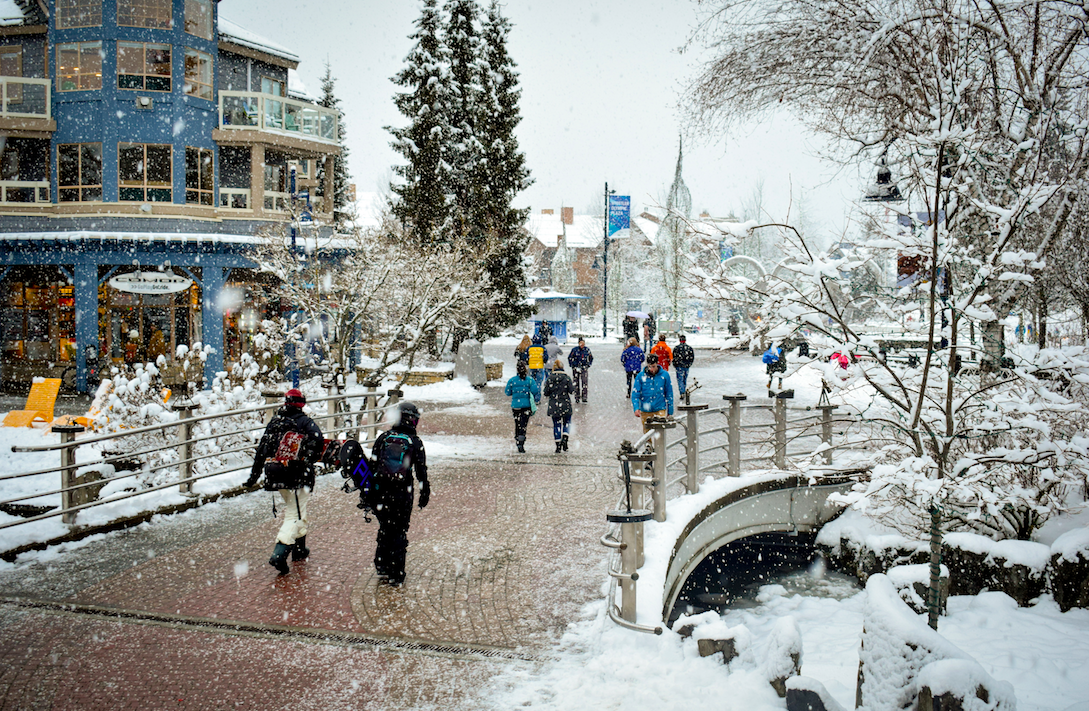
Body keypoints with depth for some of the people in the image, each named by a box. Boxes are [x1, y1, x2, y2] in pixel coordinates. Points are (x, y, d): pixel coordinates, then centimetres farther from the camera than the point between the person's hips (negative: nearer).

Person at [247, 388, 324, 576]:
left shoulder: (275, 421, 10)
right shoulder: (305, 422, -3)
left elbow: (262, 449, 12)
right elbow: (318, 440, -23)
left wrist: (254, 474, 18)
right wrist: (309, 459, -9)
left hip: (276, 476, 5)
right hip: (298, 477, -5)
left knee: (293, 509, 24)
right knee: (295, 516, -3)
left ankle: (299, 549, 34)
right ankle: (279, 554, -19)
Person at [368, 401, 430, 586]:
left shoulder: (384, 437, 3)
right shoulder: (415, 442, -3)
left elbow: (372, 465, 5)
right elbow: (421, 471, 0)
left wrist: (366, 491, 12)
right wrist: (425, 493, 12)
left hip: (380, 492, 2)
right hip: (403, 493, -2)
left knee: (385, 528, 19)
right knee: (400, 531, 7)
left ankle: (381, 566, 21)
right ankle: (396, 575, 8)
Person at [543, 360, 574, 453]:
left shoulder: (550, 378, -3)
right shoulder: (566, 378, -5)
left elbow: (546, 393, -3)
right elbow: (571, 390, -6)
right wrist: (573, 385, 13)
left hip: (554, 406, 1)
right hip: (565, 405, -1)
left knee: (556, 425, 8)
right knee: (567, 422, 16)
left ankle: (558, 446, 7)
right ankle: (564, 439, -7)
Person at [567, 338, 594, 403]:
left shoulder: (587, 350, 1)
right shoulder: (574, 350, -6)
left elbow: (591, 358, 17)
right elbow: (569, 358, 1)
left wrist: (588, 365, 6)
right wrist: (573, 366, -6)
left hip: (584, 368, 1)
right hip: (576, 368, -1)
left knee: (585, 382, -12)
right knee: (576, 382, 6)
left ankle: (584, 397, -10)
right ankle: (577, 398, 16)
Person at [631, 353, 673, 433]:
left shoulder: (664, 375, -1)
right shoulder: (641, 376, -4)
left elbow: (669, 394, 6)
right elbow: (635, 393, -2)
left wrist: (670, 411, 8)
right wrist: (636, 408, -16)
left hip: (660, 409, -1)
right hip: (645, 411, 1)